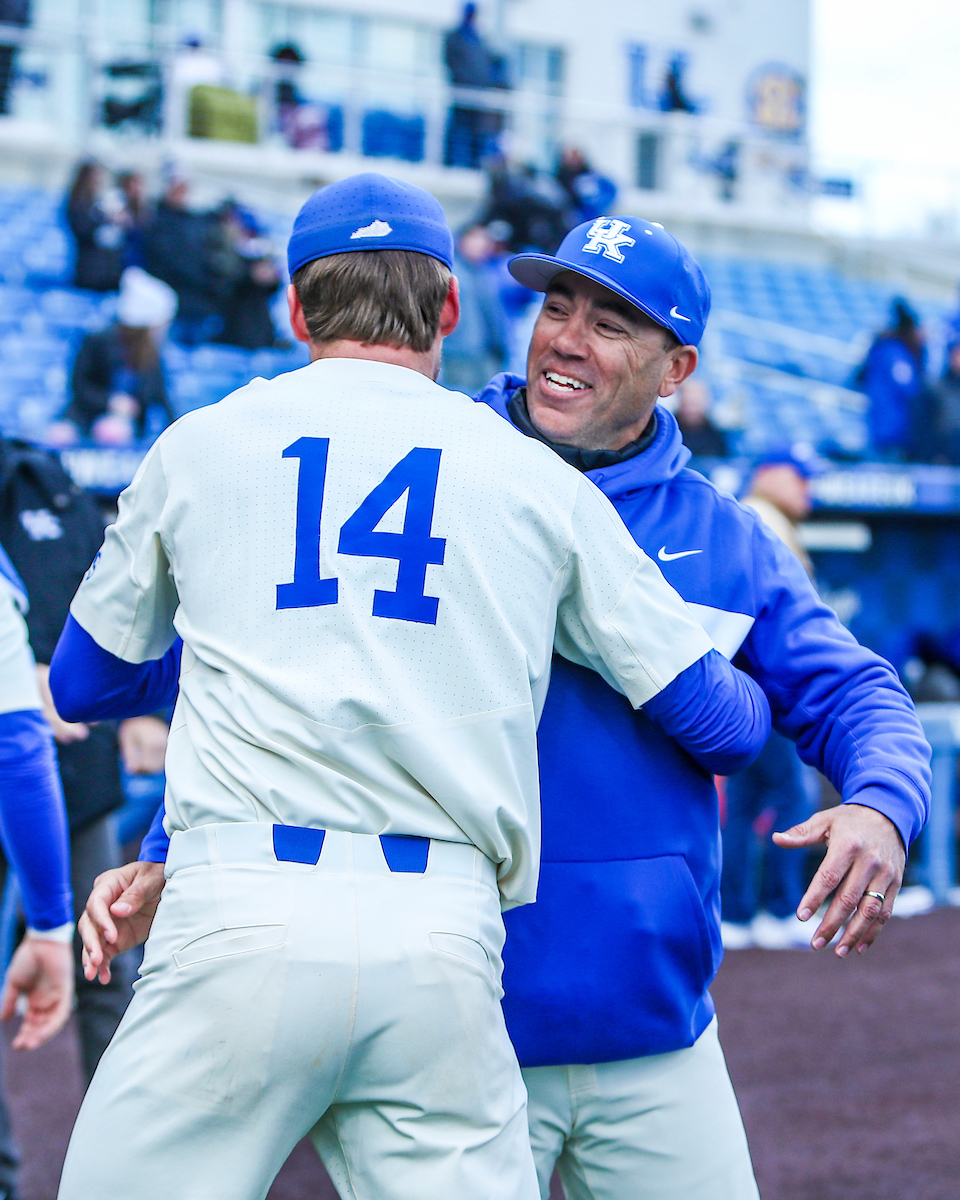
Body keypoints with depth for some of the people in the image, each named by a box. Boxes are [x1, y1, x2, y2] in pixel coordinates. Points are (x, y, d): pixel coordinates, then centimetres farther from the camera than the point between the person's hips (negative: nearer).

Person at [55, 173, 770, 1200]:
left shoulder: (199, 443, 13)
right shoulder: (538, 479, 13)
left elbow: (82, 684, 26)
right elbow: (719, 721, 15)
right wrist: (753, 695, 39)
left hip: (242, 921, -1)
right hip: (443, 943, 1)